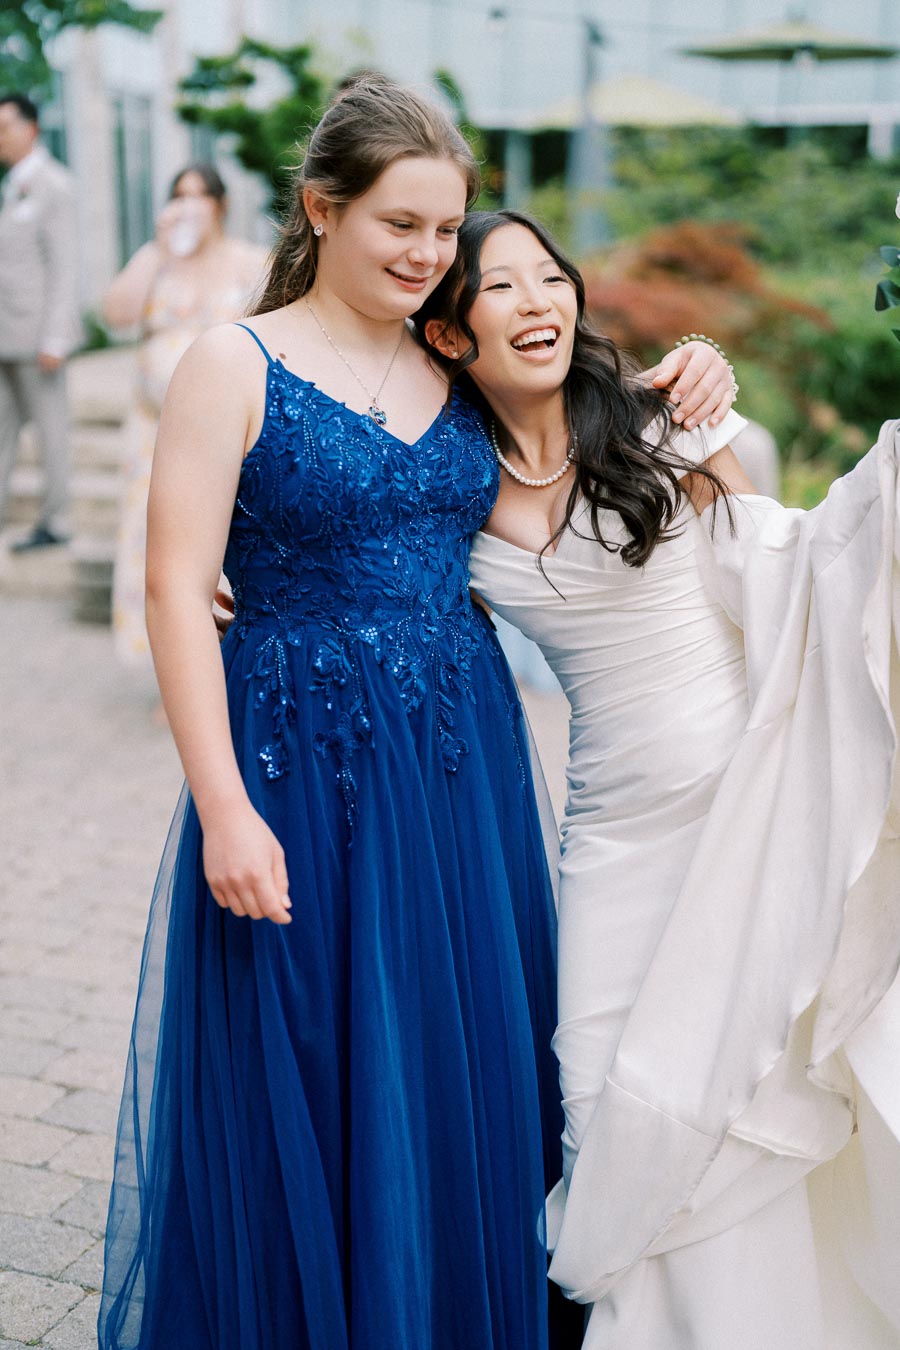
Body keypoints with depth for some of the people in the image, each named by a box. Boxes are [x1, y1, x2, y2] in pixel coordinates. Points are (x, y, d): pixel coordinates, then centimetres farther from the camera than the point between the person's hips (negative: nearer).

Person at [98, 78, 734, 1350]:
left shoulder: (456, 371, 8)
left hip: (464, 765, 5)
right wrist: (224, 809, -17)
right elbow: (178, 589, -10)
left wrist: (679, 380, 2)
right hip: (306, 767, -4)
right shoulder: (235, 365, -5)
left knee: (469, 1076, 14)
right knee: (313, 1092, 7)